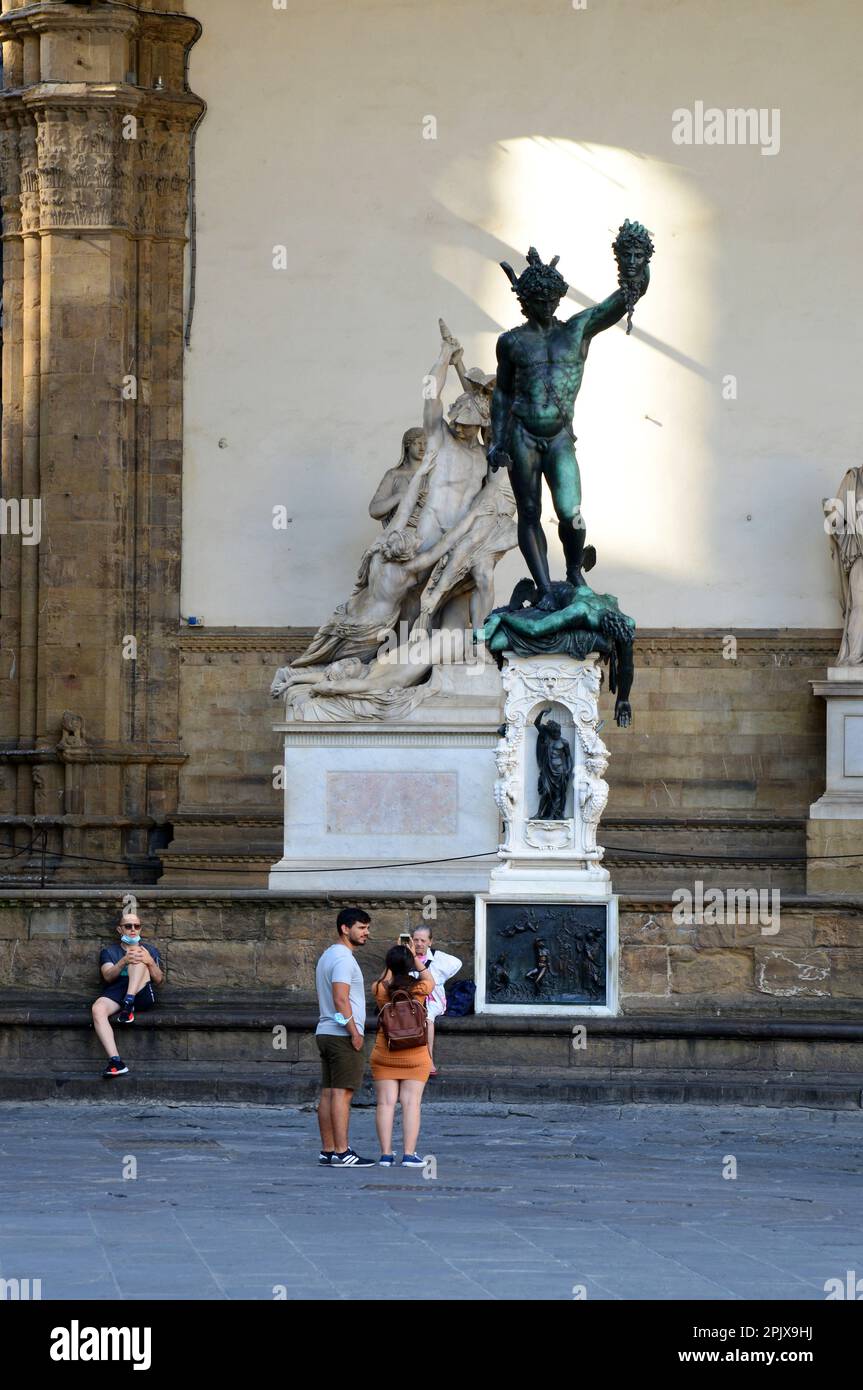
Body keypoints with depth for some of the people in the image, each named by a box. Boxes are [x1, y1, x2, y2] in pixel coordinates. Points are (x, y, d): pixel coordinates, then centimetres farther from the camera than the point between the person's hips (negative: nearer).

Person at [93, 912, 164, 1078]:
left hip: (142, 995, 0)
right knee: (98, 1009, -35)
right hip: (114, 993, 0)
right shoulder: (109, 951, 21)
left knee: (137, 954, -21)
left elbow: (159, 980, 12)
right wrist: (124, 961, -19)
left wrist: (150, 962, -10)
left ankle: (129, 1005, -38)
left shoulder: (149, 949, 25)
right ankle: (115, 1061, -47)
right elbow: (108, 976, 2)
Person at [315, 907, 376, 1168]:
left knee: (328, 1093, 7)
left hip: (325, 1033, 10)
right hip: (343, 1035, -10)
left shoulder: (328, 956, 20)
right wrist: (355, 1033, -18)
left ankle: (328, 1151, 7)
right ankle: (341, 1153, -14)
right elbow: (341, 999, -22)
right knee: (342, 1093, -11)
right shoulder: (343, 959, -13)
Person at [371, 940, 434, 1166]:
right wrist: (415, 958, 21)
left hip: (384, 1054, 1)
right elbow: (430, 982, 17)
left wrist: (392, 962, 22)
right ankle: (409, 1154, -5)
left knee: (385, 1103, 2)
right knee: (411, 1103, 0)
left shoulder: (380, 990, -5)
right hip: (415, 1056, -1)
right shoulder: (418, 989, -8)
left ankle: (386, 1153, -1)